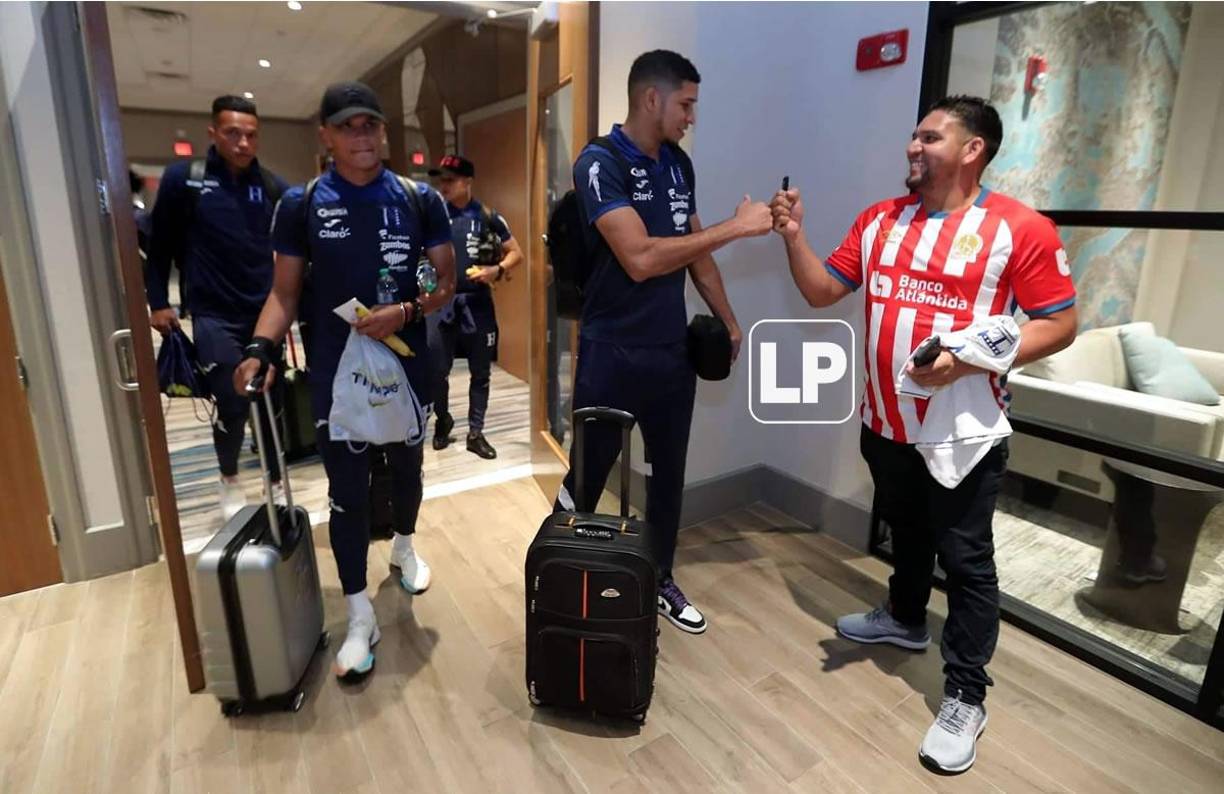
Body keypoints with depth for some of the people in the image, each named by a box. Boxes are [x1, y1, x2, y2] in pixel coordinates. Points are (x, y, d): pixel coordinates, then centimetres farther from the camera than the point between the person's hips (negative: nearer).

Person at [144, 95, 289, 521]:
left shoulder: (273, 186, 2)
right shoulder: (183, 178, -3)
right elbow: (160, 244, 4)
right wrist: (158, 302, 1)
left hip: (264, 312, 2)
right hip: (215, 316, -2)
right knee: (233, 406, -3)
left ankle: (276, 484, 23)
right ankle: (229, 480, 25)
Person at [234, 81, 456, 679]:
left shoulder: (420, 200, -1)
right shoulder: (300, 205, -1)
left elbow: (447, 282, 0)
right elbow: (285, 292, 1)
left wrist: (406, 312, -19)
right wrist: (260, 348, -16)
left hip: (406, 366, 1)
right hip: (336, 374, -1)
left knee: (406, 467, 19)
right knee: (347, 492, 3)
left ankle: (404, 546, 49)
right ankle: (360, 616, 18)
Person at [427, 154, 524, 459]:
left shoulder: (488, 217, 1)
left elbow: (516, 252, 5)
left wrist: (498, 270, -13)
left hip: (477, 303, 0)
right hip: (442, 301, 0)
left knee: (480, 372, 7)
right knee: (436, 370, 3)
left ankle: (475, 433, 20)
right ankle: (443, 419, 30)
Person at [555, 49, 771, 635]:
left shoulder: (679, 165, 10)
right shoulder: (600, 163, -13)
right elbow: (640, 258, -25)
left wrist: (729, 322, 17)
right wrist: (736, 226, -20)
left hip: (674, 350, 7)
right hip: (613, 355, -6)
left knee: (668, 475, 16)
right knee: (586, 482, 7)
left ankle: (660, 582, 35)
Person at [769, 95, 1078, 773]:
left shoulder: (1020, 228, -10)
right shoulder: (878, 220, 6)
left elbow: (1059, 323, -9)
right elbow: (823, 292, 6)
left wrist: (972, 358, -23)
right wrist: (793, 236, -8)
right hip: (886, 423, 5)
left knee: (965, 561, 4)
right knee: (905, 531, 24)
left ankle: (964, 698, 19)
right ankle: (905, 618, 48)